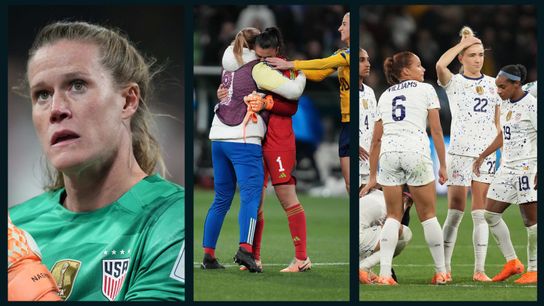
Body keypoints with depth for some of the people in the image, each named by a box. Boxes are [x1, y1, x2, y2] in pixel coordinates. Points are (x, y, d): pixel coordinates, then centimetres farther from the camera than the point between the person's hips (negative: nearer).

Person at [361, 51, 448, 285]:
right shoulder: (425, 90, 11)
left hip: (388, 151, 3)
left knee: (393, 216, 11)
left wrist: (372, 176, 24)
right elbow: (436, 131, 4)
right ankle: (441, 272, 12)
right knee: (428, 215, 8)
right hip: (416, 150, -3)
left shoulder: (384, 95, 22)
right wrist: (443, 165, 7)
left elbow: (376, 140, 21)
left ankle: (384, 274, -1)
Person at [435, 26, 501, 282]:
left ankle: (479, 269, 3)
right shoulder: (454, 83, 0)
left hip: (487, 153, 3)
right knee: (455, 212, -4)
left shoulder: (492, 84, 12)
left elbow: (497, 122, 16)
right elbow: (440, 65, -22)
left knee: (481, 213, 2)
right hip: (459, 153, -3)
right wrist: (463, 43, -11)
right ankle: (445, 268, 2)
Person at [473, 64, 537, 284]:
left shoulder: (531, 105, -12)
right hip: (507, 167, 9)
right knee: (490, 214, 5)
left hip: (527, 167, -9)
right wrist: (483, 156, 26)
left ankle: (533, 270, 3)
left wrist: (539, 171, -22)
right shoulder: (506, 104, 12)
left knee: (530, 218, -5)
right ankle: (512, 262, 12)